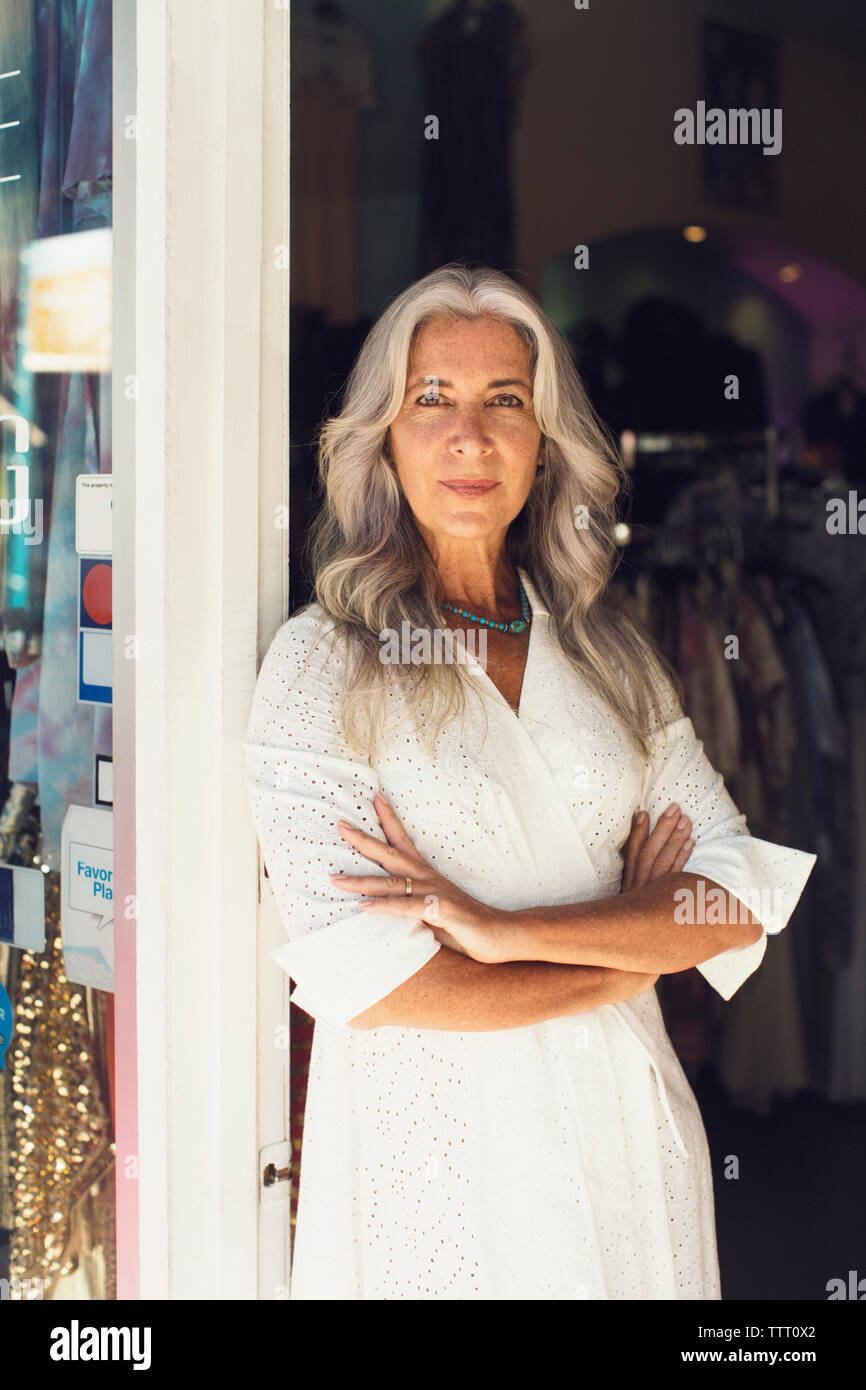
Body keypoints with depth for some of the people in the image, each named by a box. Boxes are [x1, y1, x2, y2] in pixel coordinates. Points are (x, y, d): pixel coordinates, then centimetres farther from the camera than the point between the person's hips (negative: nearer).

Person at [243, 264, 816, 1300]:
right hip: (428, 1153, -3)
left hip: (627, 1137, 4)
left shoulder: (610, 656, 4)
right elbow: (352, 976, -17)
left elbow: (747, 896, -5)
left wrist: (506, 929, -18)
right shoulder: (322, 661, -9)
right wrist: (630, 955, -9)